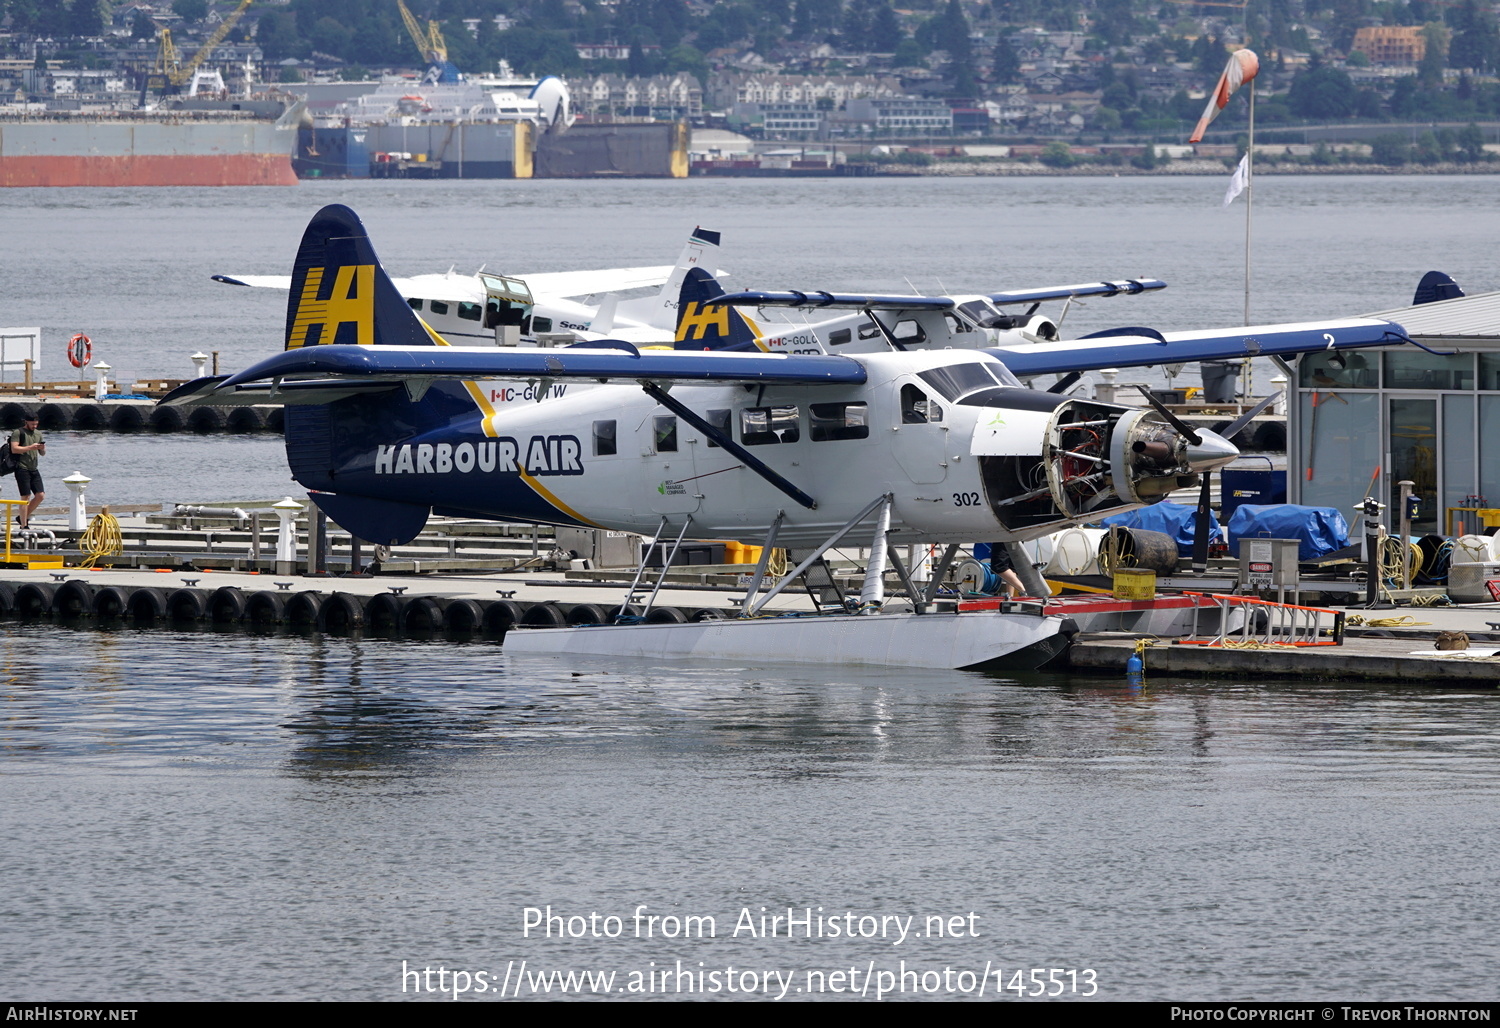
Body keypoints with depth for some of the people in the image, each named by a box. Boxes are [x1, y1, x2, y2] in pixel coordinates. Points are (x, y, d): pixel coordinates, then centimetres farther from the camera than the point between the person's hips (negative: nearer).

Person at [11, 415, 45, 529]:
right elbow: (14, 449, -15)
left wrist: (42, 449, -3)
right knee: (26, 497, -10)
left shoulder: (38, 434, 18)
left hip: (34, 469, 7)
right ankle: (23, 525, -7)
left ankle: (25, 517, 17)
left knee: (40, 495, 1)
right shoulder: (18, 433, -3)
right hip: (22, 468, -7)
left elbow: (42, 454, 20)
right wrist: (30, 447, -19)